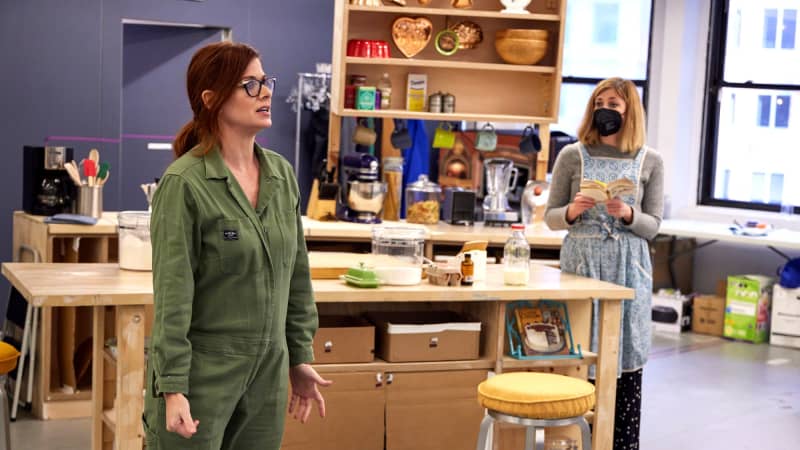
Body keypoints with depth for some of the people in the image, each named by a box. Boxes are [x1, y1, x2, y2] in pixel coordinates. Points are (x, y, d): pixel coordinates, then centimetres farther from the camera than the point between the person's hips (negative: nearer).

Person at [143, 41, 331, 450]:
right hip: (202, 370, -5)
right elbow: (173, 293, -15)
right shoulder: (185, 182, -13)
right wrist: (172, 387, -16)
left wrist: (300, 357, 12)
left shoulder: (282, 174, 4)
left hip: (267, 372, 6)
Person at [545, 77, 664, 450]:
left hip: (628, 266, 1)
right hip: (581, 261, 0)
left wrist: (628, 214, -15)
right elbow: (551, 217, 7)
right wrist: (572, 211, -14)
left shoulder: (649, 161, 5)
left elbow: (653, 226, 5)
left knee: (627, 355, 0)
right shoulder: (572, 155, 4)